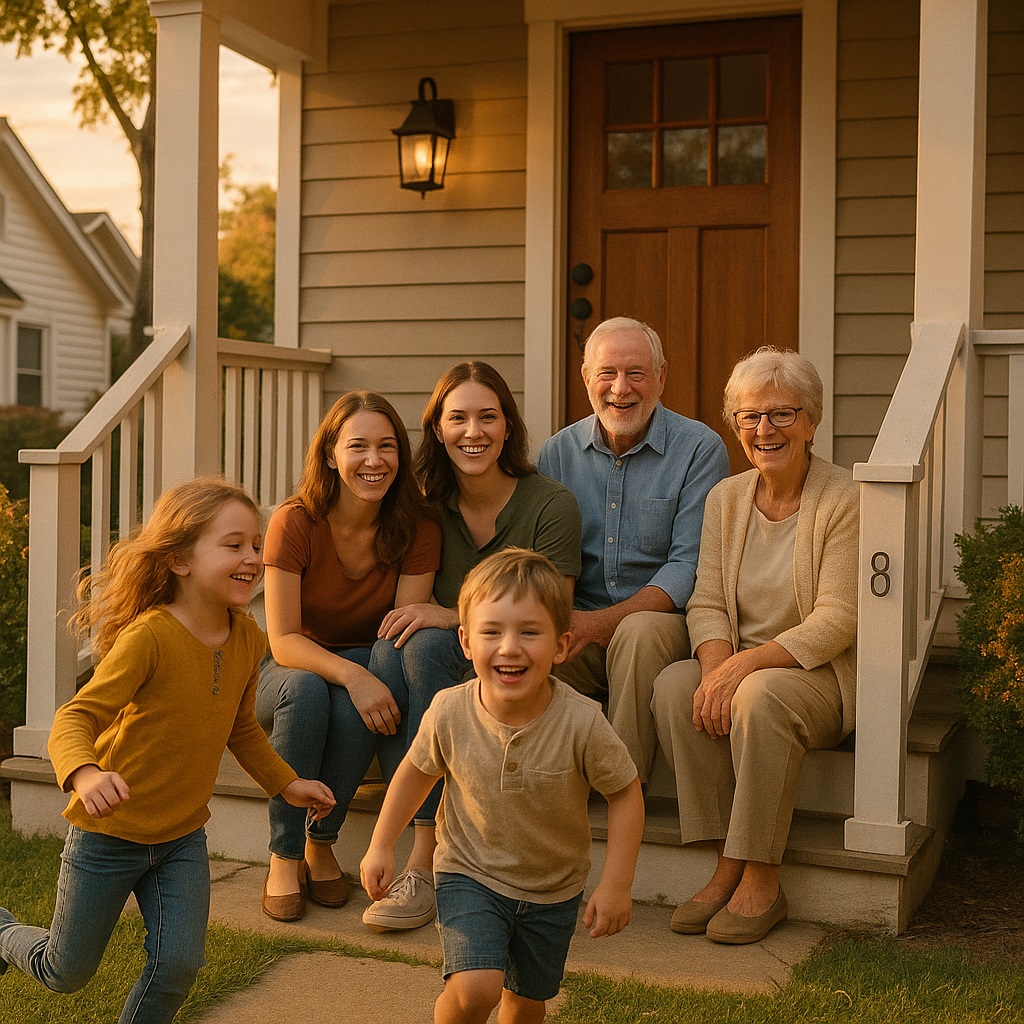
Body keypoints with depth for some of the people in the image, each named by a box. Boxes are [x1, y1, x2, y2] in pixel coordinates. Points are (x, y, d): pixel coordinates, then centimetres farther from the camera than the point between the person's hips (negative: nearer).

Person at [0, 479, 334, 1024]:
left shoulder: (248, 639, -4)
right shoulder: (149, 636, -26)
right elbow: (75, 717, -31)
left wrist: (286, 783, 11)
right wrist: (84, 773, -50)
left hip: (183, 836, 5)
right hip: (108, 835, -5)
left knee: (178, 966, -6)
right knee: (66, 972, 13)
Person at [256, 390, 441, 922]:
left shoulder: (417, 531, -13)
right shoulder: (294, 523, -19)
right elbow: (283, 641, -22)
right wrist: (352, 675, -39)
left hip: (366, 669, 1)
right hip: (292, 670, -1)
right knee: (306, 689, -36)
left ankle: (321, 843, -17)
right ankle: (283, 858, -24)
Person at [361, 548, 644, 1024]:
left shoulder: (581, 722, -26)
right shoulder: (449, 713, -21)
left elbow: (625, 792, -10)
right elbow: (416, 771, 0)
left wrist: (616, 884, -12)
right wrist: (381, 846, 5)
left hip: (552, 891, 1)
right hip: (469, 875, -1)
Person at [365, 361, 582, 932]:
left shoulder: (551, 506, -8)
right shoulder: (429, 505, 5)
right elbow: (418, 603, 12)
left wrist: (450, 617, -22)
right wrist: (413, 615, -13)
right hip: (445, 665, 4)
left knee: (428, 645, -32)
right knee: (393, 643, -29)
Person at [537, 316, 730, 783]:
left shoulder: (700, 449, -3)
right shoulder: (557, 452, 9)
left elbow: (689, 567, -11)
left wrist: (604, 621, -23)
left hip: (661, 618, -2)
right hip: (578, 626, 3)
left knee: (641, 631, -36)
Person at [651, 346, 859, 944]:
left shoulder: (843, 500, -10)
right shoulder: (726, 498, 8)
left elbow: (837, 620, -16)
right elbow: (707, 602, 3)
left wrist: (746, 665, -26)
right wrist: (716, 664, -19)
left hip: (823, 672, -5)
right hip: (740, 664, 5)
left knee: (761, 694, -35)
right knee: (674, 685, -25)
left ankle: (762, 882, -22)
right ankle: (727, 867, -18)